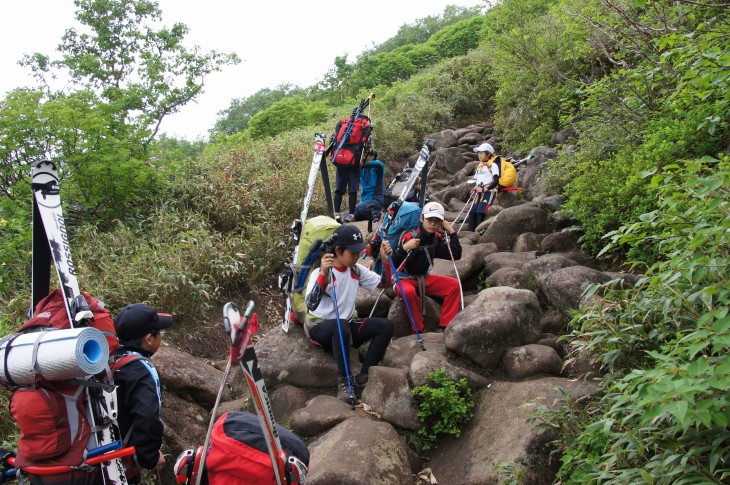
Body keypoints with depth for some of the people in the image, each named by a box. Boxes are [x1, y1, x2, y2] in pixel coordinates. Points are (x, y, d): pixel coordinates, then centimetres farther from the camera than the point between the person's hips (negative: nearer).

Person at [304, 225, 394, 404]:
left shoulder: (356, 270, 2)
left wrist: (386, 260, -10)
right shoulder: (320, 273, -18)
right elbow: (311, 304, -35)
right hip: (320, 327, -7)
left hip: (347, 326, 7)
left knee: (386, 325, -13)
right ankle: (345, 381, -27)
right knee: (341, 325, -40)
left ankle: (363, 378, -13)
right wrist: (323, 274, -47)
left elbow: (384, 284, 6)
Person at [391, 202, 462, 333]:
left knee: (454, 284, -10)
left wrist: (451, 232, -8)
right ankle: (419, 330, -22)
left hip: (424, 279, 6)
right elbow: (394, 264, -24)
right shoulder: (409, 237, -19)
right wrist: (404, 248, -41)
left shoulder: (437, 238, 2)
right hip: (404, 279, -6)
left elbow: (456, 255, -6)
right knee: (409, 291, -40)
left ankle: (444, 327, -9)